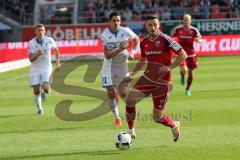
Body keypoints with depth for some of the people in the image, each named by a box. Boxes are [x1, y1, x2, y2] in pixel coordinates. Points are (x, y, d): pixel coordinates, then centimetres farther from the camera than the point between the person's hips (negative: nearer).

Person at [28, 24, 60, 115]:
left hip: (46, 68, 0)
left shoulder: (49, 41, -8)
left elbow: (56, 49, 14)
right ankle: (39, 109, 23)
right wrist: (37, 54, -34)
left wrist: (57, 62, 16)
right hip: (35, 69, 0)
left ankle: (44, 92, 19)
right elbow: (31, 59, -14)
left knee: (46, 89, -19)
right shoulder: (32, 43, -11)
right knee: (36, 91, -1)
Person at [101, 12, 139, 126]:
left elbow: (136, 39, 14)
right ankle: (116, 117, 10)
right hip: (109, 68, -1)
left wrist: (133, 51, -1)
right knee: (111, 93, -3)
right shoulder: (105, 35, -13)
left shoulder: (126, 31, -8)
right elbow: (107, 55, -17)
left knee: (125, 93, -3)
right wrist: (120, 49, -30)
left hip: (122, 65, 1)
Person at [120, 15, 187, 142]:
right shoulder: (144, 43, 6)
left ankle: (174, 125, 34)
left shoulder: (165, 39, -13)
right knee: (130, 98, -19)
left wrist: (169, 67, -23)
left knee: (157, 117, -1)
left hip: (162, 82, -5)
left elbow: (183, 55, -15)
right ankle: (131, 131, -5)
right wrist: (132, 76, 15)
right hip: (147, 78, 5)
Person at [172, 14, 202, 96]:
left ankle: (187, 89, 29)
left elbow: (200, 40, -6)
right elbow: (172, 38, 10)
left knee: (190, 72, 8)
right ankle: (182, 77, 15)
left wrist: (199, 40, -29)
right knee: (183, 70, -24)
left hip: (191, 54, 2)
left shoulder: (194, 30, -5)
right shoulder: (177, 29, -5)